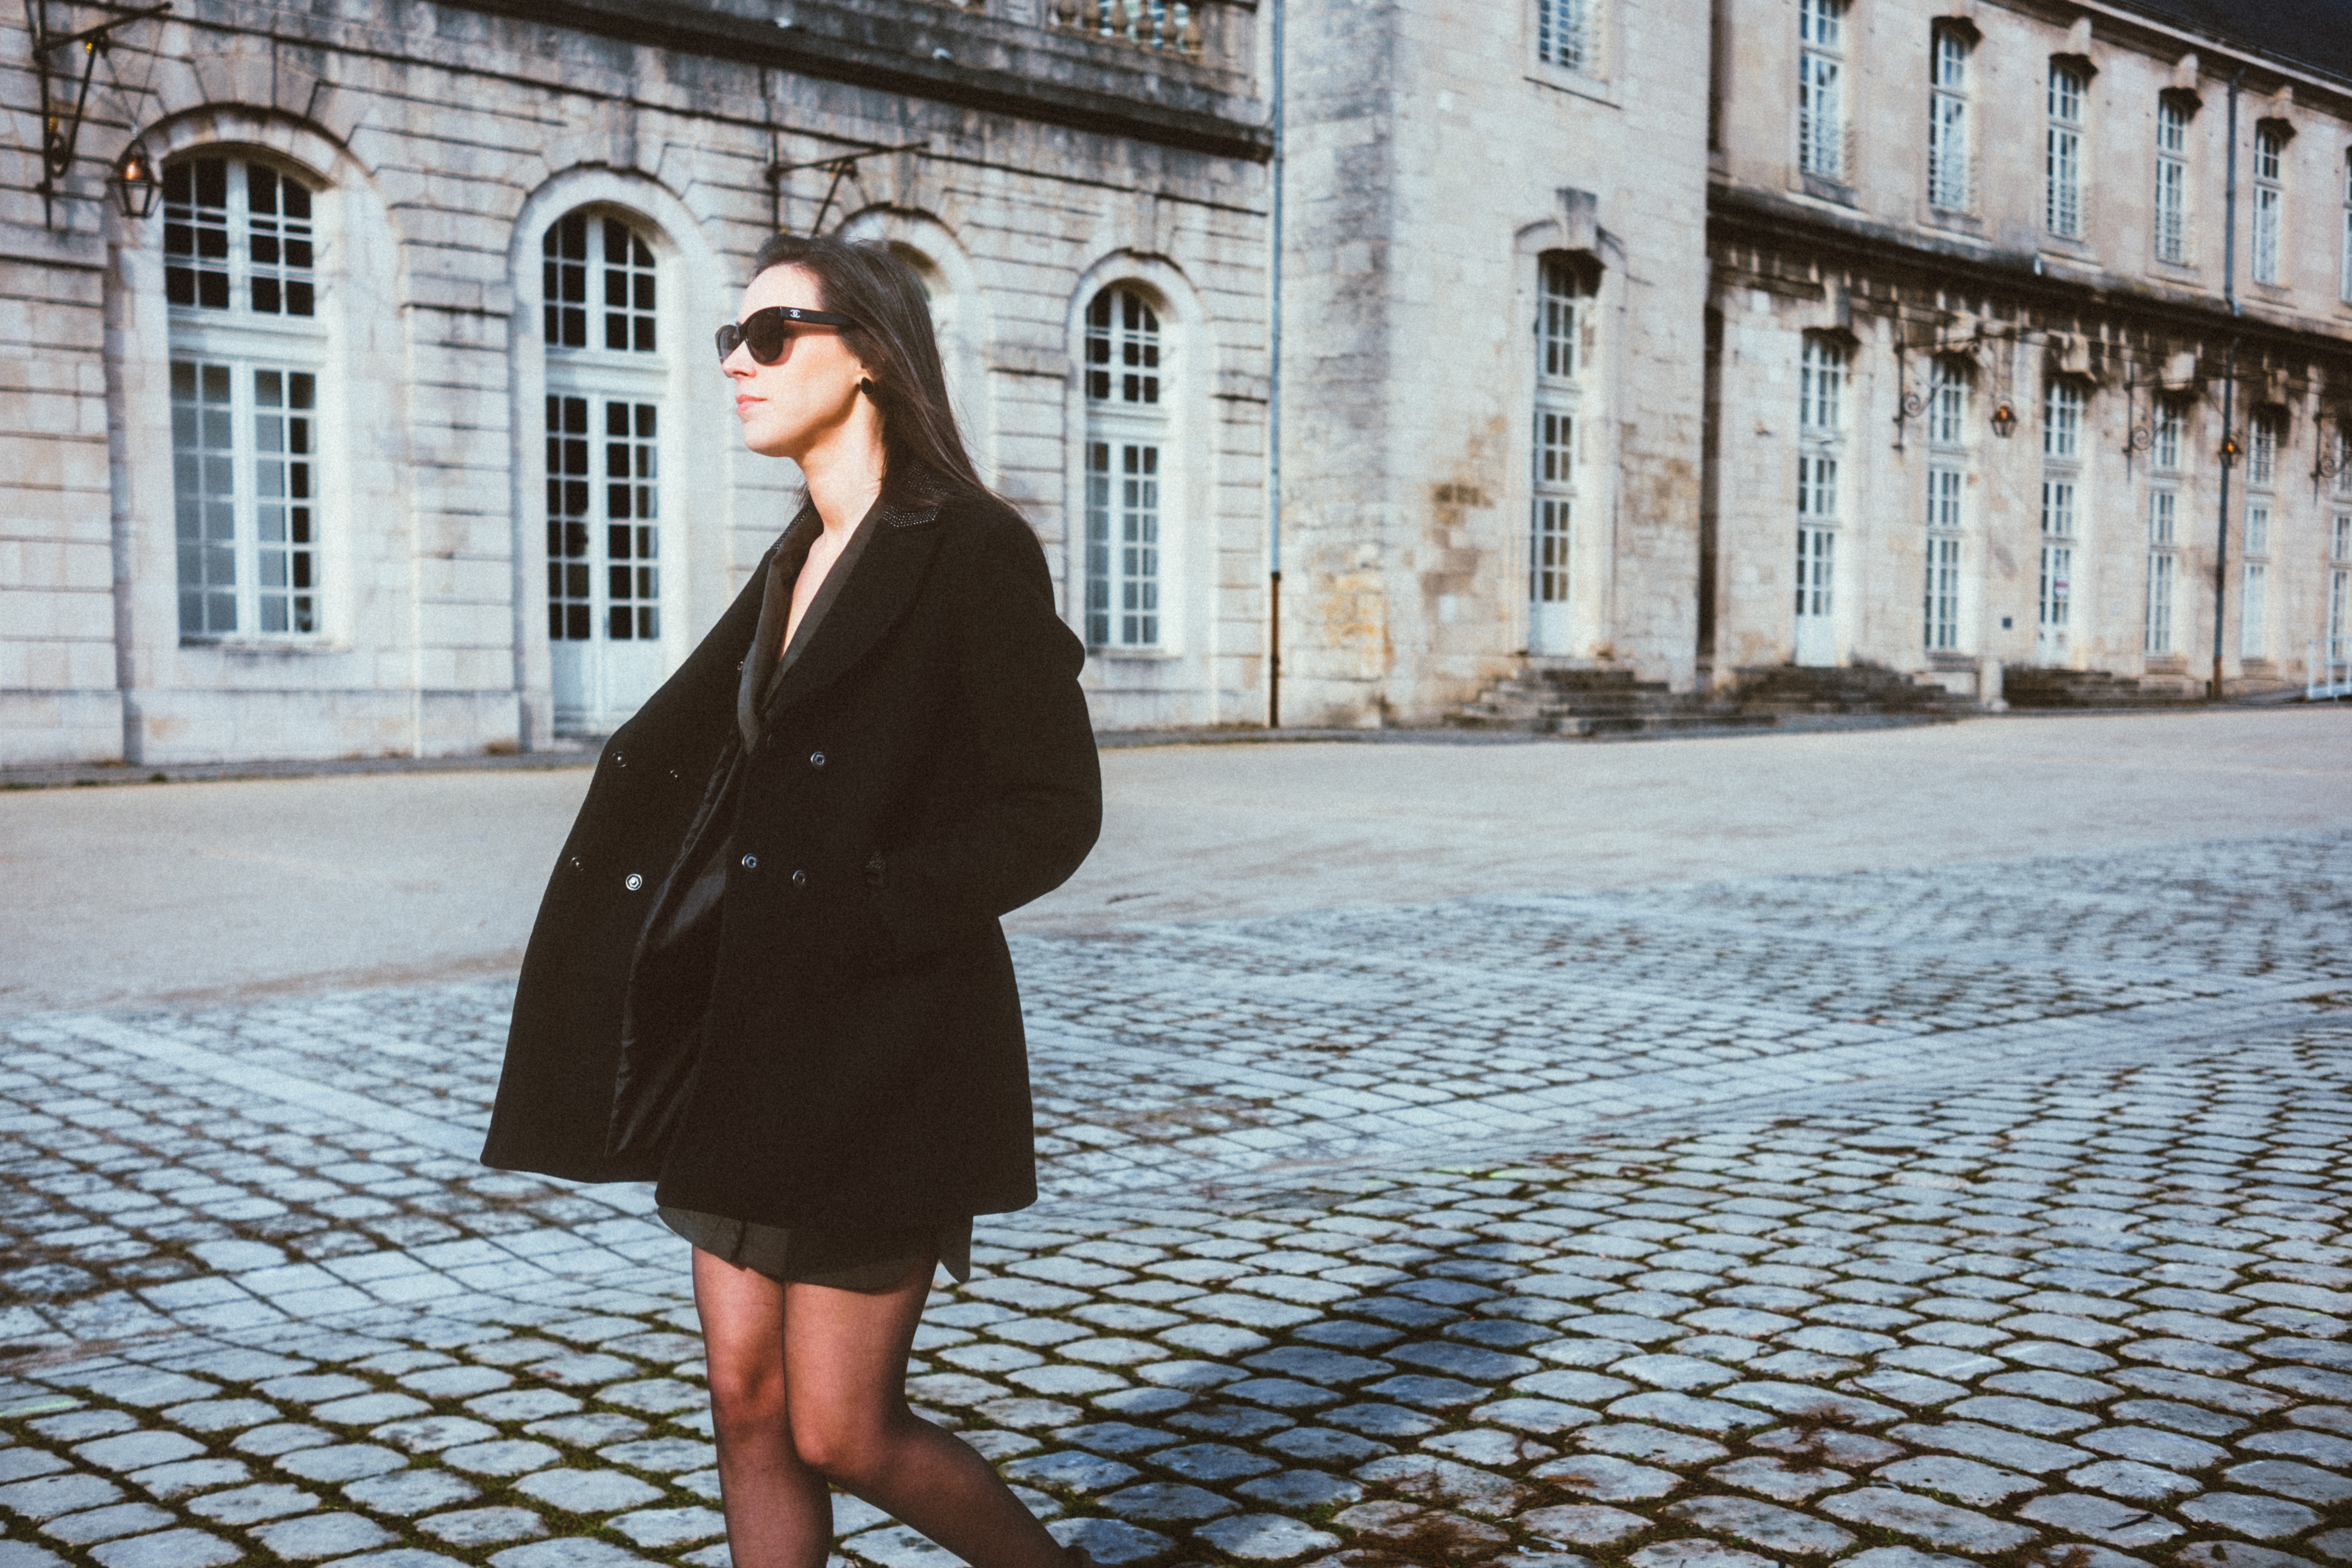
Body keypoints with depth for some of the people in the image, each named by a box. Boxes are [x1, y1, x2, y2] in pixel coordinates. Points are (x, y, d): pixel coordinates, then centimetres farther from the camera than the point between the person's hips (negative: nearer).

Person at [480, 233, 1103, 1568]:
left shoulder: (972, 551, -9)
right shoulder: (798, 567, 15)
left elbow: (1055, 809, -14)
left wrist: (858, 914, -19)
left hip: (882, 1044, -8)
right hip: (744, 1046, 8)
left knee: (842, 1433, -1)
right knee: (751, 1408, 9)